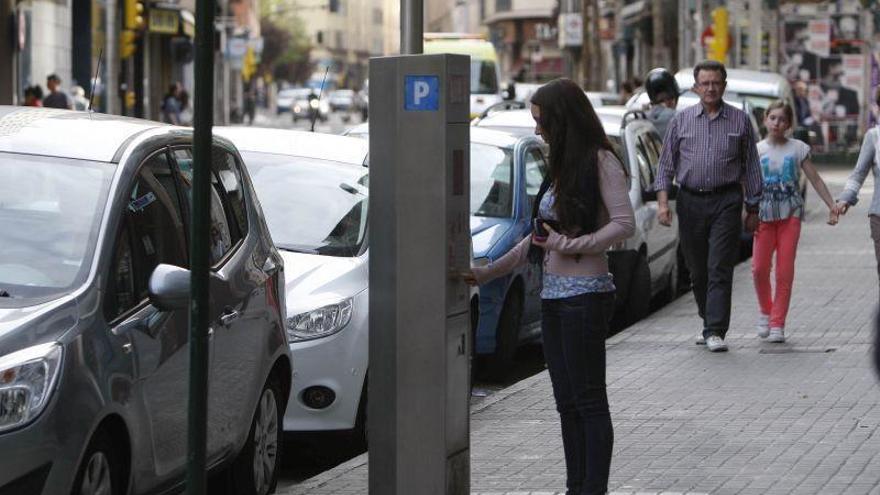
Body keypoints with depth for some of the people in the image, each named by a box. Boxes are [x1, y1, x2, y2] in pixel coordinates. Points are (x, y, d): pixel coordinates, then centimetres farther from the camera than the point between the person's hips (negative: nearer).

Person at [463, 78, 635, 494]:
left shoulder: (600, 162, -7)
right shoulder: (562, 168, 19)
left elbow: (624, 225, -15)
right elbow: (540, 237, 23)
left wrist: (569, 245, -16)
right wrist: (486, 273, 20)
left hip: (586, 293, -9)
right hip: (554, 295, 9)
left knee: (588, 400, -6)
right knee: (567, 402, 8)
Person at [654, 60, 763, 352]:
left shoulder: (740, 121, 5)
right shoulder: (682, 120, 8)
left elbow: (751, 167, 9)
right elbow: (667, 163, 9)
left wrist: (753, 209, 6)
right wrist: (663, 201, -3)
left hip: (726, 200, -2)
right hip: (690, 202, 2)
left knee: (720, 270, -11)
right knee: (697, 270, 10)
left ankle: (715, 332, -14)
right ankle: (708, 323, 27)